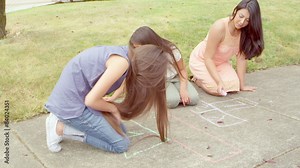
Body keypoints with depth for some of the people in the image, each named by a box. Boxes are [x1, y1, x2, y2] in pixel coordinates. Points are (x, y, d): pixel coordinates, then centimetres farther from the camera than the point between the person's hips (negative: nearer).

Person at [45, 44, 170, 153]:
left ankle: (65, 120, 11)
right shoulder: (121, 62, -24)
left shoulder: (126, 55, 5)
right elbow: (91, 100, -21)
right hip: (71, 103, -9)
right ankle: (61, 128, -2)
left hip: (76, 95, 9)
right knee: (120, 144, -3)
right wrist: (114, 108, -4)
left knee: (120, 131, 14)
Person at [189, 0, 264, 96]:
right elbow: (208, 58, -28)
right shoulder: (220, 27, -33)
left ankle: (213, 75, 14)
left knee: (234, 86, -13)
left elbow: (241, 58, -12)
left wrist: (242, 85, -10)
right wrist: (219, 82, -35)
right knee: (218, 89, -22)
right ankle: (198, 79, 7)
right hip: (201, 60, -5)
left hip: (221, 62, 6)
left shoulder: (245, 31, -17)